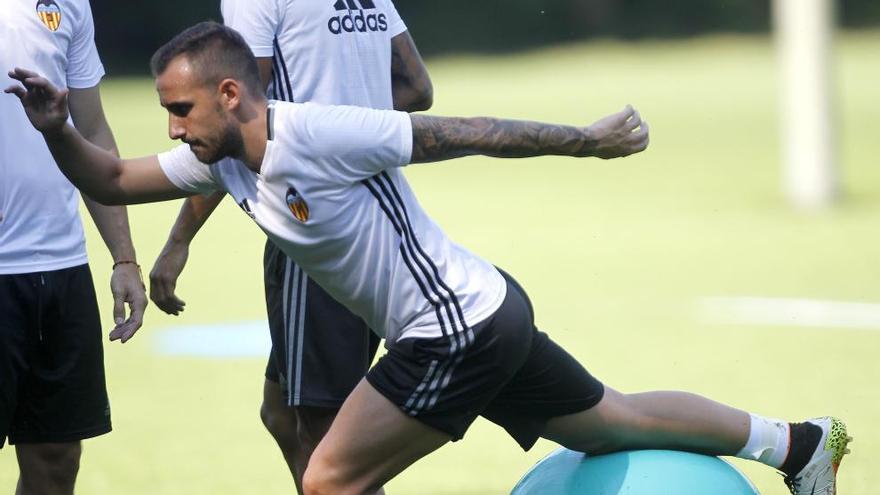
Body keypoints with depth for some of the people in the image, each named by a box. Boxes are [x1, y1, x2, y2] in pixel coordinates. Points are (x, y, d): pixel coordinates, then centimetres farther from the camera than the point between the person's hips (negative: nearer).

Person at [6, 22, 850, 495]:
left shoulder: (315, 134, -23)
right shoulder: (220, 159, 3)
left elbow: (462, 133, -16)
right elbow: (112, 181, 11)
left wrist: (587, 139, -9)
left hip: (457, 332, -9)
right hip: (486, 318, 9)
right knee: (611, 421, 22)